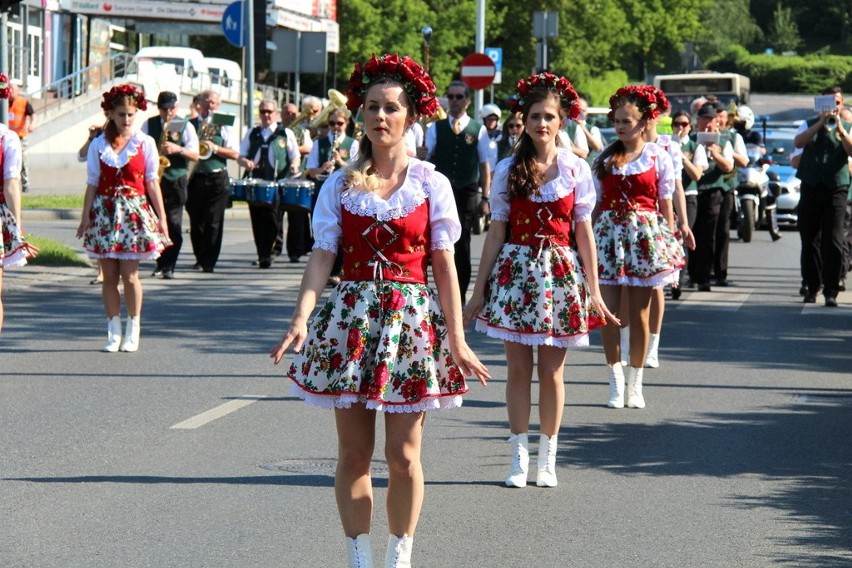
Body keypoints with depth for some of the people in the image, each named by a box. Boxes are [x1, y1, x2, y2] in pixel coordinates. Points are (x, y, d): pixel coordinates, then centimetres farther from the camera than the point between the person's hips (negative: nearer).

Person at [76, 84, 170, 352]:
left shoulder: (145, 143, 2)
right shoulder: (98, 145, 5)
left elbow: (152, 182, 4)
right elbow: (92, 184, 6)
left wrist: (161, 218, 2)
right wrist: (86, 217, 0)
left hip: (134, 211, -2)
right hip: (104, 212, 2)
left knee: (130, 274, -5)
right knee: (109, 275, 2)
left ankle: (133, 331, 8)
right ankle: (114, 332, 11)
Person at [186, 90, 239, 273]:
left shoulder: (225, 127, 9)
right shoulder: (190, 124, 12)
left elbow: (234, 154, 1)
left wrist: (215, 148, -12)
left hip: (217, 178, -1)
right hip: (194, 177, 1)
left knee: (213, 222, -6)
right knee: (196, 221, 4)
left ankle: (208, 262, -5)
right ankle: (200, 259, 16)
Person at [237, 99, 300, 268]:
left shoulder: (286, 133, 10)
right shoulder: (252, 134, 19)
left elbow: (295, 156, 8)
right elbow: (240, 157, 18)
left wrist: (294, 165, -15)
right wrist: (245, 162, -6)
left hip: (278, 184, -3)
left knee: (272, 219, -11)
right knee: (257, 221, 0)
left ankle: (266, 254, -6)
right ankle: (261, 254, 6)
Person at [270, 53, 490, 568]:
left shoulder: (431, 184, 1)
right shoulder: (340, 186, 4)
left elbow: (445, 266, 0)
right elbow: (322, 257, -2)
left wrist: (457, 341, -5)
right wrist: (302, 319, -17)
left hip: (411, 319, -1)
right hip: (351, 319, 1)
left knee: (404, 455, 1)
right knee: (354, 453, 3)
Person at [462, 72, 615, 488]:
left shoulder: (576, 169, 1)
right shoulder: (508, 170, 2)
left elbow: (583, 232, 3)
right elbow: (496, 232, 4)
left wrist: (593, 290, 1)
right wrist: (479, 289, 3)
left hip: (560, 273, 0)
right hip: (516, 271, 0)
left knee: (552, 370, 3)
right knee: (518, 368, 2)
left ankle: (547, 458, 13)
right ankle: (519, 457, 9)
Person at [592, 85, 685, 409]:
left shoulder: (658, 157, 2)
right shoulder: (605, 158, 8)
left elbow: (666, 204, 4)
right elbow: (596, 202, 9)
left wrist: (670, 242, 0)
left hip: (645, 235, -1)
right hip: (609, 233, 2)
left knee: (639, 312, 2)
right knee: (608, 310, -4)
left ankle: (635, 383, 11)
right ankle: (616, 381, 5)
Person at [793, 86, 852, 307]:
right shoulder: (810, 125, 11)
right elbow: (798, 142, -9)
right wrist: (821, 123, -15)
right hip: (811, 187, 1)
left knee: (833, 242, -7)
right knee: (809, 240, 6)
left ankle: (831, 291, -6)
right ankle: (812, 287, 16)